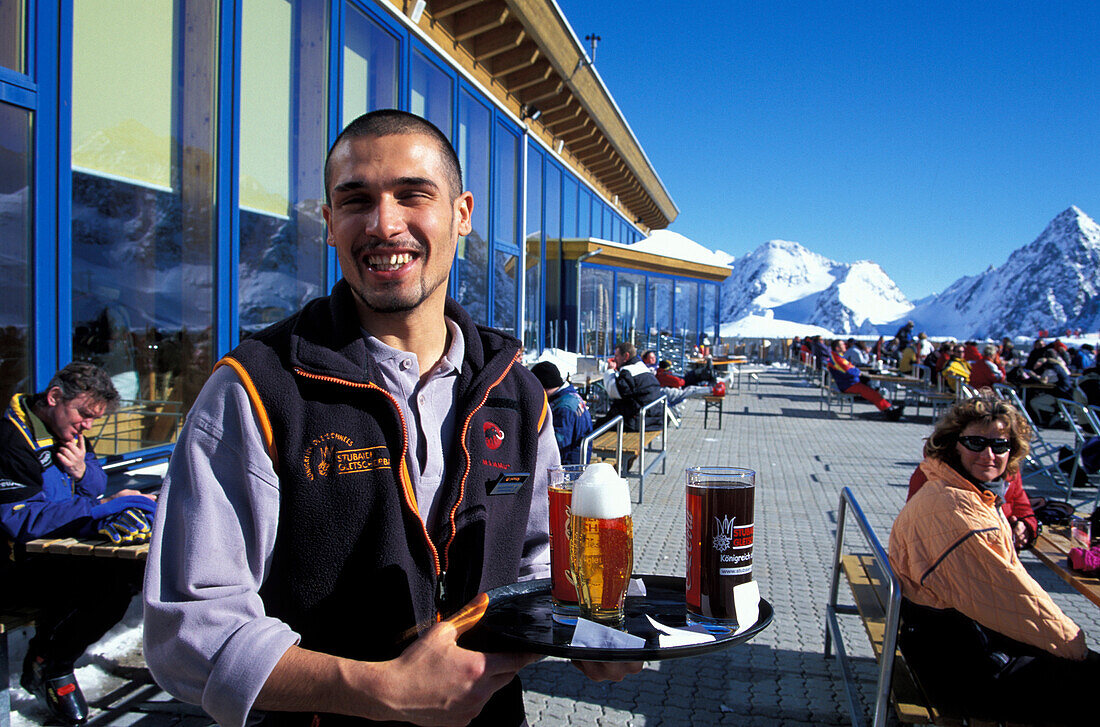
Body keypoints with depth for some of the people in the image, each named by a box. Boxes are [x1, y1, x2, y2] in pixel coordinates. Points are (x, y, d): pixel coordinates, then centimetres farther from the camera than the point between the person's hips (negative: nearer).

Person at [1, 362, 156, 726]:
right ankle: (48, 667, -6)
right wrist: (105, 506, -24)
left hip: (59, 551, 9)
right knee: (108, 577, -28)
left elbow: (96, 488, 18)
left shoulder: (68, 431, 10)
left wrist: (83, 472, -6)